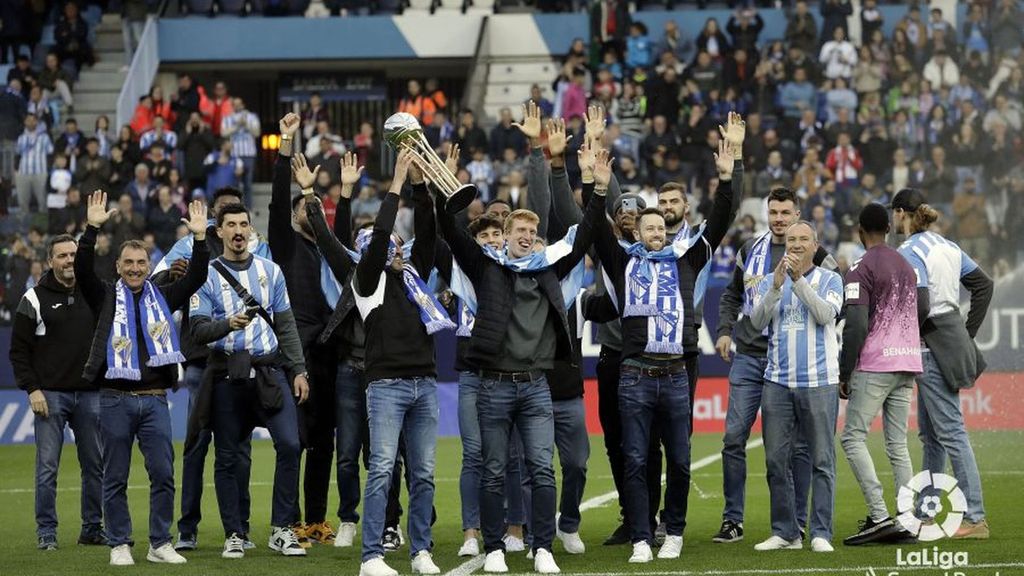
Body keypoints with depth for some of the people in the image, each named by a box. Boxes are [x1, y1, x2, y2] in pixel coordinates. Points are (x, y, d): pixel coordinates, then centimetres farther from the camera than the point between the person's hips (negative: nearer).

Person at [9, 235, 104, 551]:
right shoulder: (35, 299, -1)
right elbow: (19, 350, -1)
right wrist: (32, 389, -9)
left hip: (90, 394, 3)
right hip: (50, 394, -3)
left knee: (95, 465, 5)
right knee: (47, 466, -4)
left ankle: (93, 528, 15)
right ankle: (46, 532, 2)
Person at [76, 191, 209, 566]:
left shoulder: (161, 298, 11)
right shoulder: (105, 298, 4)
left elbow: (196, 277, 3)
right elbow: (83, 269, -11)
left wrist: (200, 237, -7)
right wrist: (92, 228, -20)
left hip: (154, 400, 2)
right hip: (115, 400, -2)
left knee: (163, 474, 0)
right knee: (115, 478, 3)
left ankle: (160, 544, 8)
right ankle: (119, 545, 10)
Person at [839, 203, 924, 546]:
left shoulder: (861, 269, -9)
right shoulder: (907, 265, 14)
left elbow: (857, 326, -16)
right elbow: (923, 312, 17)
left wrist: (844, 373, -10)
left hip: (874, 364, -7)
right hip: (908, 363, 7)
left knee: (853, 438, -3)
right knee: (897, 444, 10)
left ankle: (879, 516, -15)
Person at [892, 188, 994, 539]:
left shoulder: (909, 253, -13)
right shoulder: (946, 247, 13)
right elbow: (984, 285, 15)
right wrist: (968, 333, 15)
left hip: (932, 345, -9)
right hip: (954, 335, 9)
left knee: (951, 433, -9)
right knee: (929, 433, 16)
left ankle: (975, 519, -10)